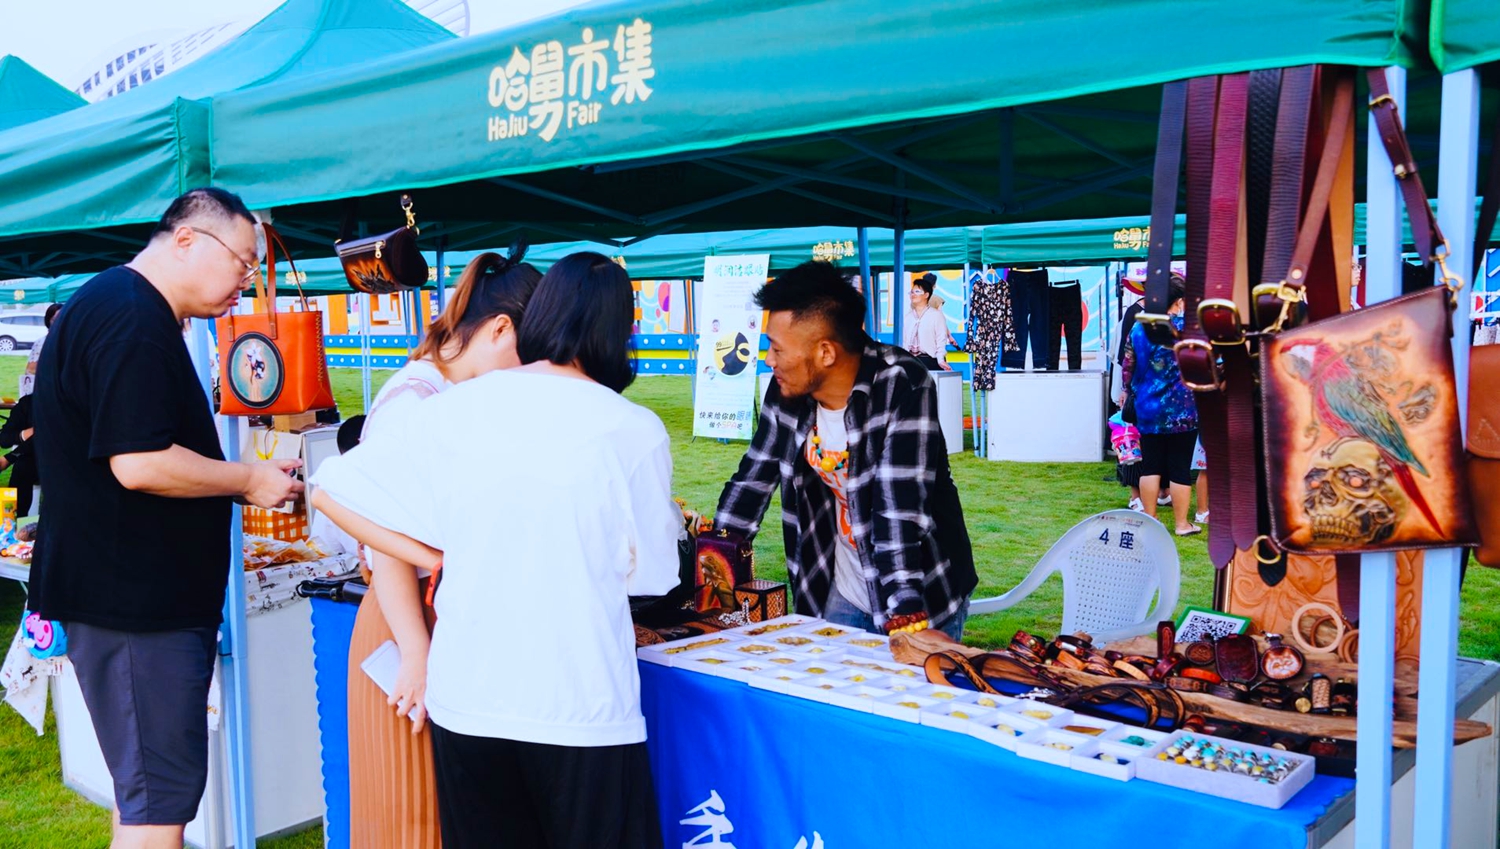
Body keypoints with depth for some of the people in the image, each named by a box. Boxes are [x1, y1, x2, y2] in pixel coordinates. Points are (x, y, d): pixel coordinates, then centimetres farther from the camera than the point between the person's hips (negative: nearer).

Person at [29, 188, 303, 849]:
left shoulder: (132, 312, 17)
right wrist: (250, 480, -13)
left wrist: (239, 479, 14)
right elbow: (138, 463, -26)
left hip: (143, 591, 11)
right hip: (133, 601, -11)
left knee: (147, 786, 18)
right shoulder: (131, 318, -18)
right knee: (161, 793, -3)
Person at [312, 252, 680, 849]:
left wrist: (437, 559, 6)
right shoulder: (635, 430, -8)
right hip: (580, 705, -3)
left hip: (467, 698, 3)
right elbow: (651, 574, 2)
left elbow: (332, 489, 2)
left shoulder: (454, 408, -2)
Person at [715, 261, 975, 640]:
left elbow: (900, 509, -32)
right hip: (840, 596, 5)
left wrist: (907, 621, -36)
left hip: (926, 597, -5)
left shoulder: (904, 388, -25)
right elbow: (751, 481, 2)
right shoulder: (786, 391, -8)